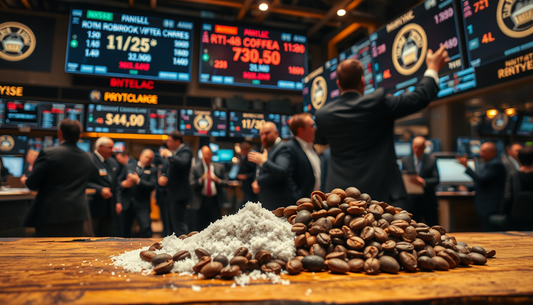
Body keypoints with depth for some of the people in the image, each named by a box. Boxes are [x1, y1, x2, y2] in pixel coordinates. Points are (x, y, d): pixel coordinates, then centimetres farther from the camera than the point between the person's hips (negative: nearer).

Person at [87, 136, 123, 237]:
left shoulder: (113, 163, 14)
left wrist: (118, 201, 8)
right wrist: (100, 190, -24)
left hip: (110, 209, 7)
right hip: (94, 207, -7)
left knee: (110, 236, 11)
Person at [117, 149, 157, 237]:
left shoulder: (152, 170, 7)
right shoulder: (128, 166, 15)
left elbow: (152, 186, -6)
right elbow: (119, 181, 14)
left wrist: (138, 181, -13)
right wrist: (123, 184, -8)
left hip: (142, 205, -2)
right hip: (126, 204, 3)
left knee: (146, 228, -16)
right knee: (124, 232, 9)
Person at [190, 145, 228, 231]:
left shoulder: (220, 167, 7)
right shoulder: (195, 168, 4)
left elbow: (226, 183, 3)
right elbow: (192, 185, -3)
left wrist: (217, 180, -16)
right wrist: (201, 179, -20)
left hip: (215, 201, 0)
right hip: (202, 200, 0)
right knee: (202, 226, 5)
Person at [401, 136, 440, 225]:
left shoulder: (431, 160, 2)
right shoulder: (405, 160, 6)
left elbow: (436, 180, -7)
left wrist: (423, 182, -26)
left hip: (428, 201, -1)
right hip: (412, 201, 1)